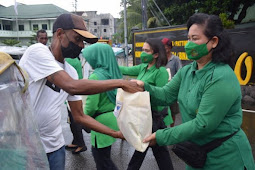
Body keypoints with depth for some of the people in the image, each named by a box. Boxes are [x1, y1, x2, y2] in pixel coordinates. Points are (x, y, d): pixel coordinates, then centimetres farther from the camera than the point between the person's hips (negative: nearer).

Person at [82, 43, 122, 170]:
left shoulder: (95, 76, -19)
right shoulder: (114, 73, 4)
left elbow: (91, 105, -18)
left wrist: (85, 117, 0)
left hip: (103, 121, -8)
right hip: (115, 117, 8)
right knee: (97, 152, 25)